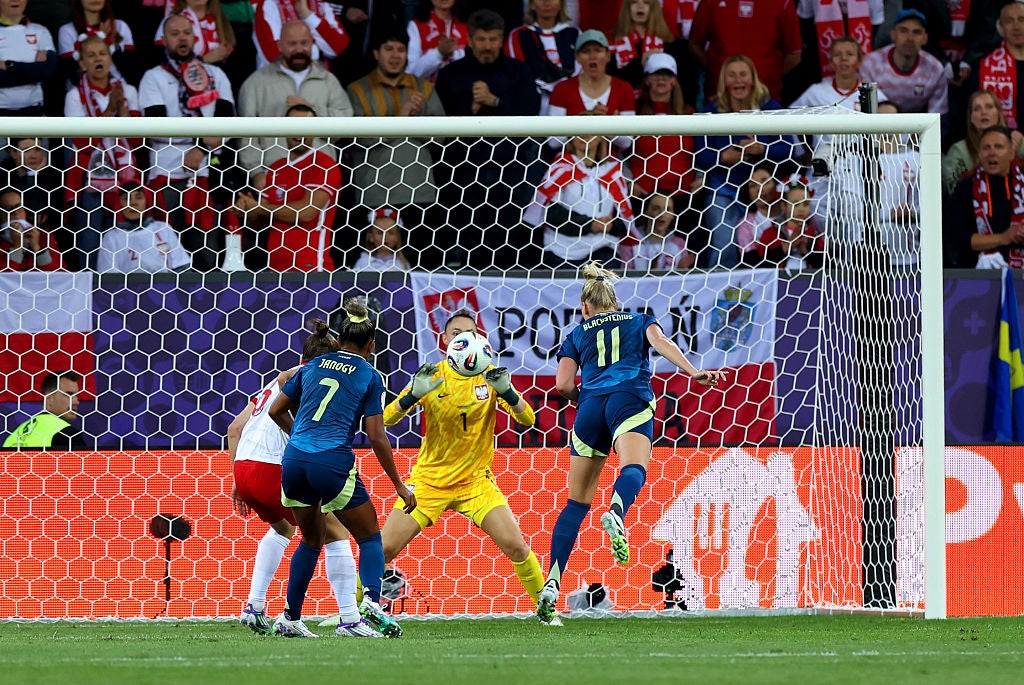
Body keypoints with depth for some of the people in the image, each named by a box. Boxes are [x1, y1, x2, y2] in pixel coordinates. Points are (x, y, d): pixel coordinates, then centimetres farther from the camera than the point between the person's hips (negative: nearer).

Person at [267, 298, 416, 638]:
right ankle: (371, 599, -17)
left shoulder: (314, 366, 15)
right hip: (333, 463, -4)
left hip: (294, 459, 4)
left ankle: (290, 619, 22)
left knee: (311, 540, 23)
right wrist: (400, 486, 5)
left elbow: (276, 410, 21)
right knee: (370, 537, 9)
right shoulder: (369, 377, 3)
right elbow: (376, 437, -1)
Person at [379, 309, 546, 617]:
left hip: (476, 481, 0)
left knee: (516, 546, -15)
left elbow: (527, 420, -10)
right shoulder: (432, 376, -4)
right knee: (384, 550, -6)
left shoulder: (489, 376, -3)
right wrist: (414, 394, -31)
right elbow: (387, 418, -11)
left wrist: (508, 392, -30)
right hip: (429, 481, 0)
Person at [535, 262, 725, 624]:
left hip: (591, 405, 2)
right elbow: (660, 342, 4)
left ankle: (551, 585, -1)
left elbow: (563, 384, 12)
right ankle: (616, 513, -64)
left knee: (577, 501, 8)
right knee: (634, 469, -28)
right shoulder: (640, 320, 26)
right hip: (629, 399, -2)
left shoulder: (577, 334, 26)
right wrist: (694, 372, -6)